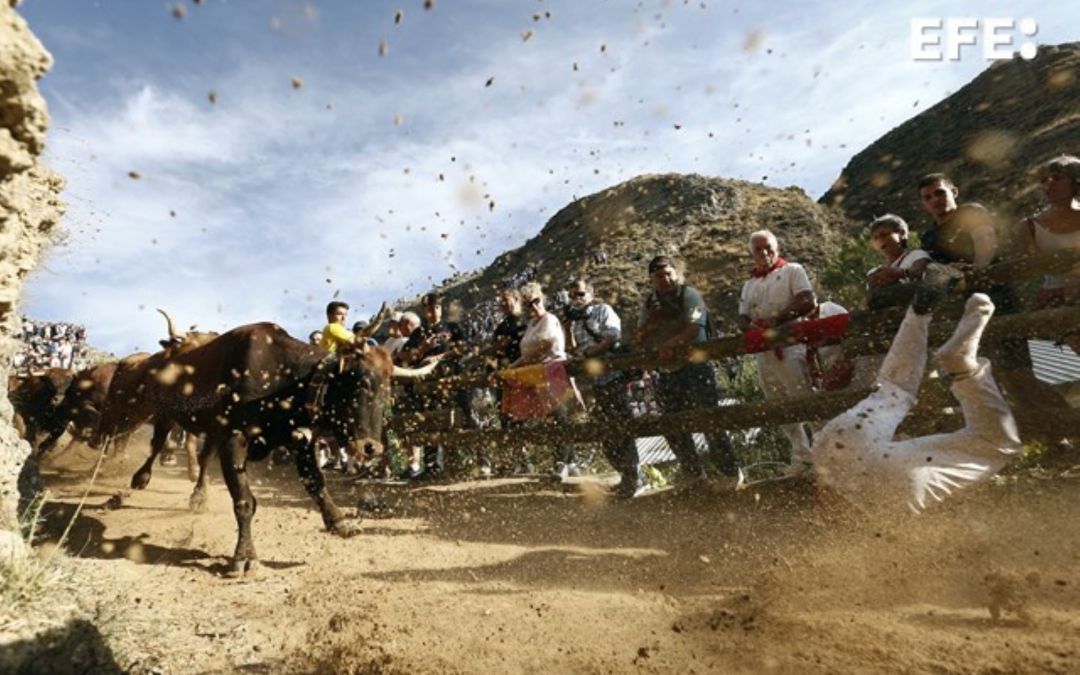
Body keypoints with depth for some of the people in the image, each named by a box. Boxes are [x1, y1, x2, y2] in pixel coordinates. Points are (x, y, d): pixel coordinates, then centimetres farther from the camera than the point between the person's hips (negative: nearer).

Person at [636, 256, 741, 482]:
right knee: (673, 429, 10)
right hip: (667, 373, 6)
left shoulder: (689, 294, -5)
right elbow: (640, 340, 7)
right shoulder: (649, 304, 11)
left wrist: (670, 345, -19)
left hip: (695, 368, -6)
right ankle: (694, 475, 26)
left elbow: (695, 328, -18)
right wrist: (651, 322, -9)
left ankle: (731, 473, 7)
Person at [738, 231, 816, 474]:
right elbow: (743, 318, 15)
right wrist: (751, 328, -8)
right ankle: (802, 456, 21)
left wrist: (777, 320, -16)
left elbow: (808, 302, -9)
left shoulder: (792, 270, 4)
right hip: (763, 351, 6)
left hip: (789, 346, -6)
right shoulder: (748, 285, 20)